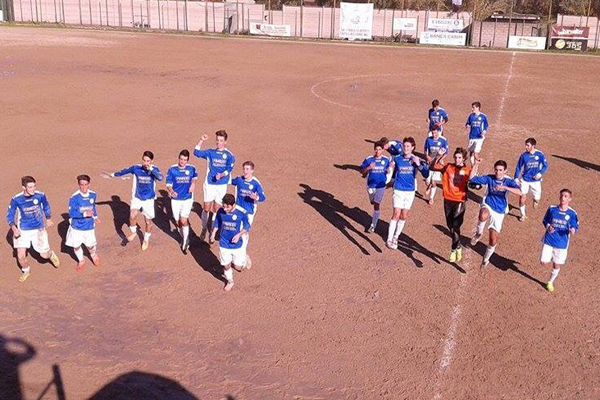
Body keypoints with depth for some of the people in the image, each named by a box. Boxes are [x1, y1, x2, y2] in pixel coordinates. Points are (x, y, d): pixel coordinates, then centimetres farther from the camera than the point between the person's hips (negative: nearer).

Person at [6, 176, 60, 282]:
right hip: (23, 230, 0)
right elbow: (9, 215, -6)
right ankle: (26, 271, 27)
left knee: (44, 255, 5)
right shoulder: (16, 199, -16)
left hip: (38, 229, 0)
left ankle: (51, 255, 43)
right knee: (21, 256, -6)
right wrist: (14, 229, -20)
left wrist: (48, 219, 20)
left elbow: (46, 206, 9)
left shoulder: (40, 195, -13)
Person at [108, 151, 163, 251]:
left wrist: (150, 169, -46)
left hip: (149, 199, -1)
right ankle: (133, 232, 8)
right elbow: (125, 171, 11)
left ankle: (146, 240, 34)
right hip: (137, 197, 1)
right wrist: (114, 174, 26)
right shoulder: (136, 168, -9)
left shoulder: (154, 169, -15)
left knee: (148, 221, 9)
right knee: (132, 216, -21)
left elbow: (160, 178, -35)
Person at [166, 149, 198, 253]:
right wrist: (171, 191, -26)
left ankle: (186, 243, 2)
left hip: (187, 199, -1)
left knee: (184, 221, -14)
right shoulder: (172, 169, -10)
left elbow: (195, 176, 19)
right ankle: (184, 238, 36)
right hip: (176, 199, 1)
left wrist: (193, 183, 1)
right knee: (178, 222, 9)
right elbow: (168, 184, -6)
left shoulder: (191, 168, -5)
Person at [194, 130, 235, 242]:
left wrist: (222, 175, -27)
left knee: (217, 210, 6)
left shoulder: (229, 155, -1)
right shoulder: (211, 152, 5)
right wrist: (201, 141, -11)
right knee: (206, 208, 3)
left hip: (222, 185, -1)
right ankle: (204, 228, 23)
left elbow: (229, 168, -10)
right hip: (209, 184, 1)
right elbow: (197, 152, -3)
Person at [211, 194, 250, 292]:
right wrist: (213, 234, -9)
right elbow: (217, 223, 5)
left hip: (237, 244, -2)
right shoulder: (220, 211, -13)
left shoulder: (241, 213, -21)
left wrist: (239, 235, -22)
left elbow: (246, 226, -7)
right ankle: (230, 282, 41)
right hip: (224, 244, 2)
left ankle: (245, 258, 41)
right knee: (226, 266, 13)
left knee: (238, 267, 7)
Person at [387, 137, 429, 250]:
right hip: (398, 190, -1)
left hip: (410, 191, 1)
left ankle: (396, 237, 27)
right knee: (396, 214, -12)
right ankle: (389, 239, -9)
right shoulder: (397, 159, 0)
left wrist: (419, 165, -25)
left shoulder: (416, 160, -3)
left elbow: (426, 174, -14)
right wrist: (391, 167, -2)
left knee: (404, 216, 9)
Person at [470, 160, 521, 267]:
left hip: (499, 212, 1)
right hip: (487, 206, -1)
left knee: (493, 240, 7)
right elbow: (472, 178, -7)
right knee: (483, 216, -43)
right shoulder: (489, 178, -2)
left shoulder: (508, 181, -6)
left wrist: (504, 187, -34)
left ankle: (486, 259, 33)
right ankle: (479, 233, -13)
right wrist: (476, 165, -16)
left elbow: (519, 192, -23)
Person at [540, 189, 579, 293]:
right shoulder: (552, 209, -6)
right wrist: (548, 226, -15)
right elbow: (545, 220, 6)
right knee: (544, 264, -5)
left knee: (557, 266, 10)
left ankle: (550, 282, 36)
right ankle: (548, 259, 32)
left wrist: (572, 230, -23)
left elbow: (575, 226, 1)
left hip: (561, 244, 0)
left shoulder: (572, 213, -9)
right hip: (548, 241, 0)